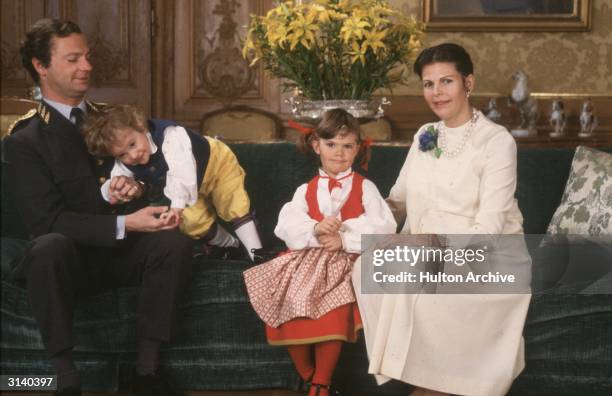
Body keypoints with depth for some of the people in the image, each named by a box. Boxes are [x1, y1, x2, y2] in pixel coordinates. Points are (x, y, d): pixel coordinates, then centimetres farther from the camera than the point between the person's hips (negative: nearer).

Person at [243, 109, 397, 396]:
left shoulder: (365, 188, 11)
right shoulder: (305, 190, 18)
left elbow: (384, 228, -5)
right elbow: (285, 227, 1)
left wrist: (344, 238, -18)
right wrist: (315, 230, -20)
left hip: (346, 260, -3)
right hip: (307, 259, 3)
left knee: (332, 308, -31)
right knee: (289, 299, -24)